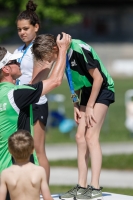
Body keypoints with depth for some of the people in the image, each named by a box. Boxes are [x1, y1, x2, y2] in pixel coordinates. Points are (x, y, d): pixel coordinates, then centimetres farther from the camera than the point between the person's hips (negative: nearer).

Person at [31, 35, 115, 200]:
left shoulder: (79, 50, -25)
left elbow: (98, 78, -20)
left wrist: (89, 107, -16)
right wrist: (76, 105, 6)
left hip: (102, 90, -9)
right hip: (87, 91, 9)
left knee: (91, 136, -15)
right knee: (80, 137, 3)